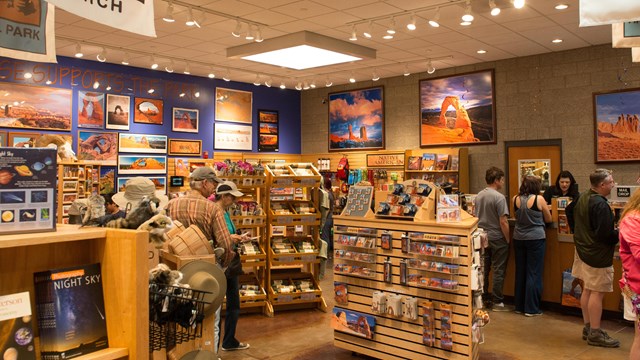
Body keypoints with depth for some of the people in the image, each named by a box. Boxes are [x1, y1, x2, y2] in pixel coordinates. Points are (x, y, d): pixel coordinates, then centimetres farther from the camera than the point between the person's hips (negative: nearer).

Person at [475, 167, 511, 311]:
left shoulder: (478, 196, 5)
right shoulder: (499, 197, -17)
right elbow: (503, 222, -18)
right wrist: (508, 239, -10)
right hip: (497, 238, -7)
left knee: (483, 269, 13)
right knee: (498, 271, 2)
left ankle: (483, 299, 21)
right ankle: (497, 302, 8)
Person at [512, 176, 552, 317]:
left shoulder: (515, 199, -1)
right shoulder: (539, 199, -11)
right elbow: (549, 219, 0)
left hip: (518, 238, 4)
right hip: (535, 238, -4)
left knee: (520, 272, 14)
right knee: (534, 273, 3)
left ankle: (519, 306, 22)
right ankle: (531, 308, 6)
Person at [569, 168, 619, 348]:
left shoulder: (582, 197, 6)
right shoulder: (600, 205, -24)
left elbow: (570, 212, 25)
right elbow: (605, 235, -25)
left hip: (583, 250, 10)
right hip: (597, 255, -10)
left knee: (587, 290, 17)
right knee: (597, 293, -2)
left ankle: (588, 327, 27)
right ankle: (595, 334, 6)